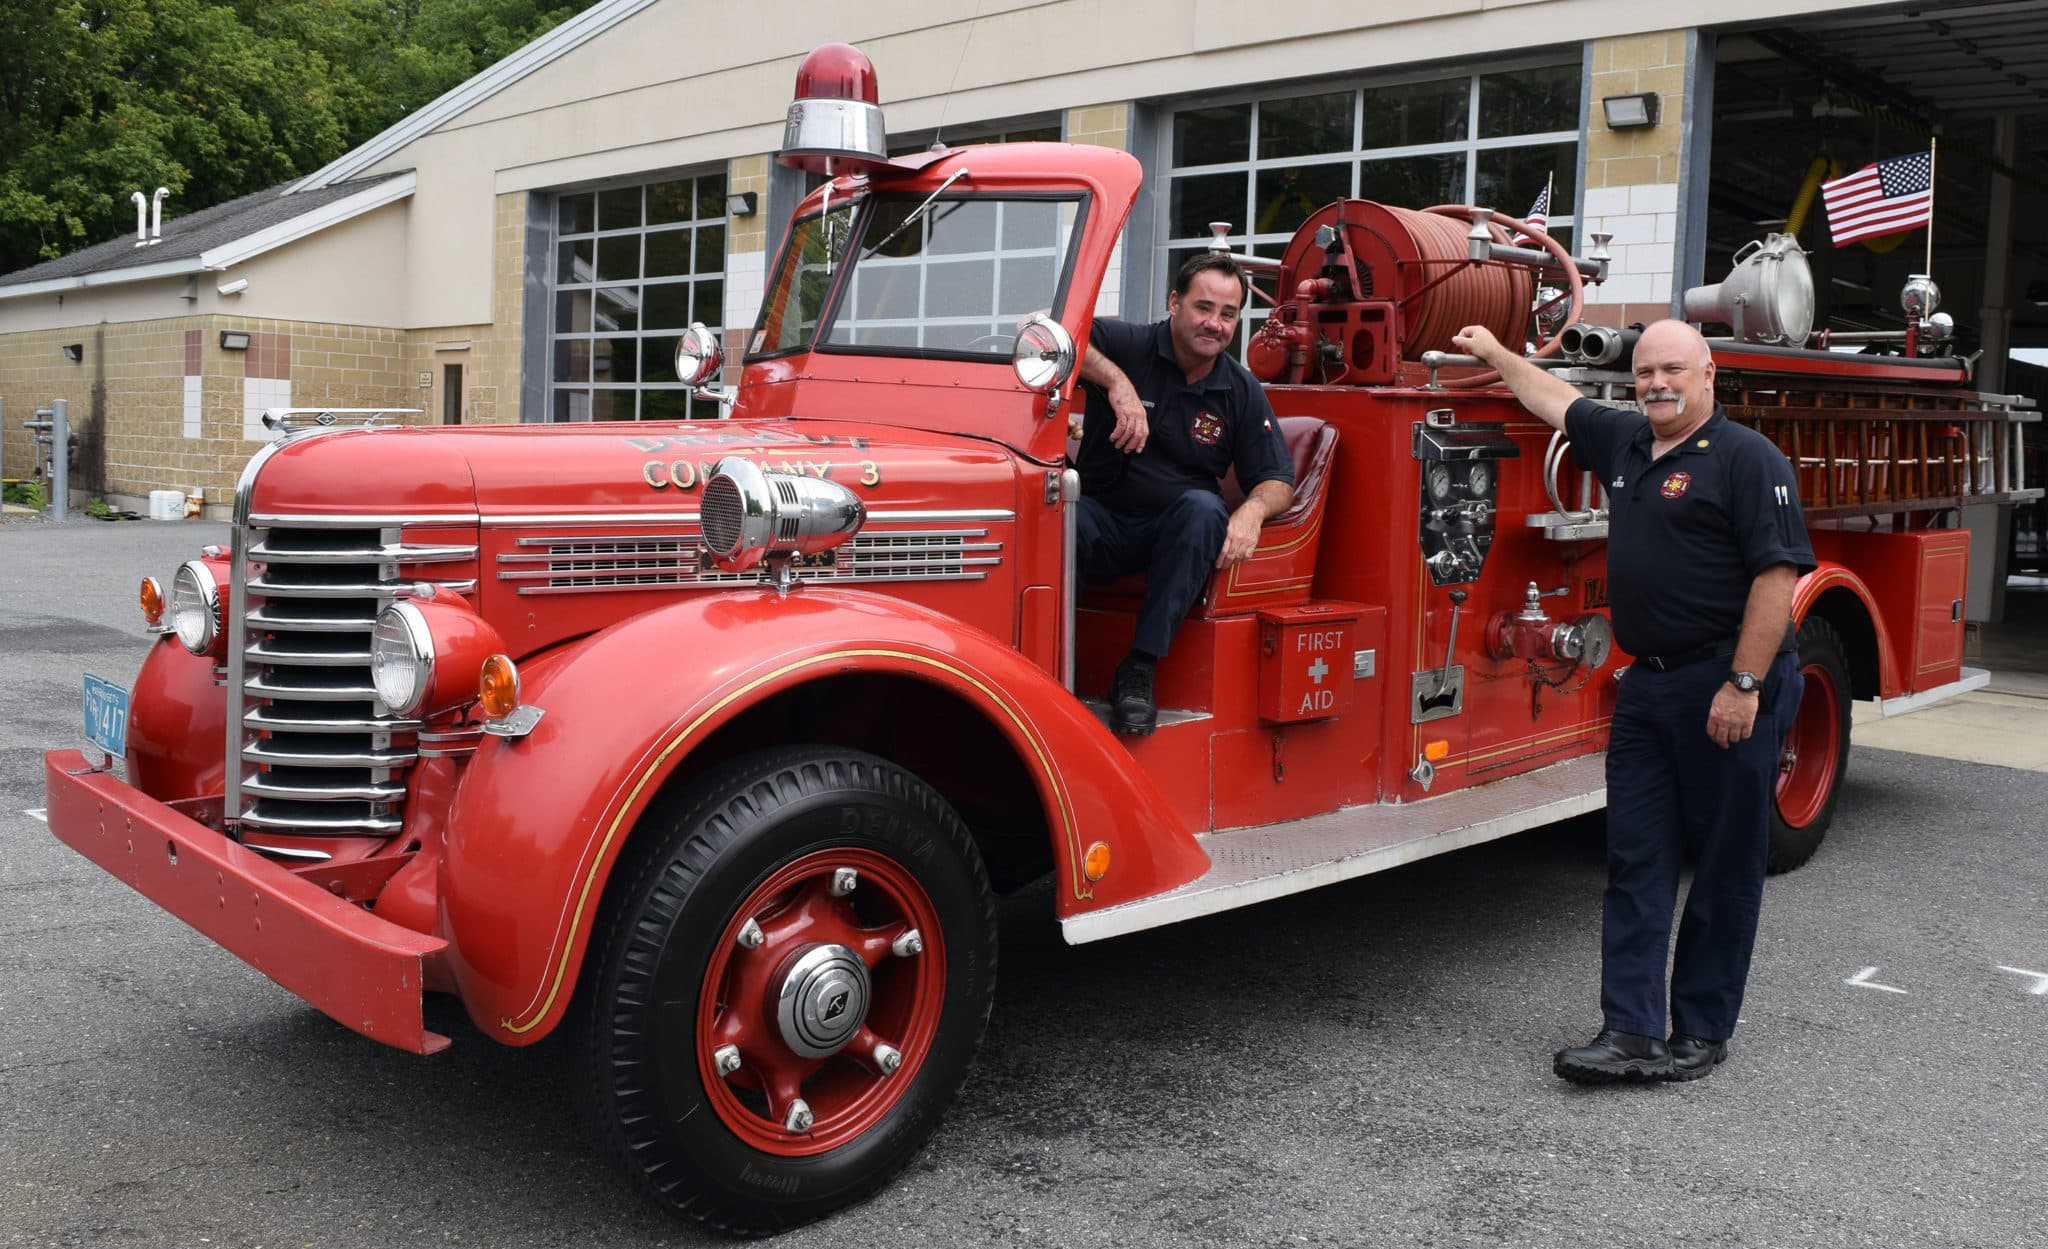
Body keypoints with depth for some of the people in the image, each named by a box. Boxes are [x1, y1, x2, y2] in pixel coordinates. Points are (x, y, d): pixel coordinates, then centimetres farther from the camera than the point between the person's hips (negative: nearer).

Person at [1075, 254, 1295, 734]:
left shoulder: (1242, 391, 6)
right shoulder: (1127, 346, -3)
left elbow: (1277, 480, 6)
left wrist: (1252, 510, -19)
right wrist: (1115, 380, -31)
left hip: (1177, 533, 2)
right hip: (1103, 518, -2)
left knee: (1203, 507, -34)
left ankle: (1139, 671, -32)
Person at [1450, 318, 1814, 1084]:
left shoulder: (1748, 459, -9)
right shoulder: (1624, 442, 13)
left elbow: (1779, 573, -16)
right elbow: (1556, 401, 32)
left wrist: (1744, 685, -20)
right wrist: (1495, 353, 39)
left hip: (1730, 688, -7)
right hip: (1648, 685, 7)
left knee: (1724, 866, 3)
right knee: (1636, 861, 3)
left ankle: (1702, 1032, 13)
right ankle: (1631, 1032, 5)